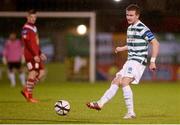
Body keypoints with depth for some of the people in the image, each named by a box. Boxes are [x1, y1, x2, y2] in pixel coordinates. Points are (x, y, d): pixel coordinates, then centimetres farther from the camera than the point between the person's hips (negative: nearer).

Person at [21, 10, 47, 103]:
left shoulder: (34, 28, 19)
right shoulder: (26, 28, -11)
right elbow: (27, 43, -19)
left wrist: (40, 53, 20)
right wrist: (35, 55, -22)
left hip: (36, 55, 9)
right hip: (30, 55, -9)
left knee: (41, 72, 6)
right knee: (33, 73, -9)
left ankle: (26, 90, 12)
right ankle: (29, 96, -1)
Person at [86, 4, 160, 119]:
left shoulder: (143, 29, -13)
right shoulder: (130, 28, 15)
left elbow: (156, 43, -15)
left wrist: (152, 61, -19)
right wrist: (122, 48, 17)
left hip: (138, 61, -9)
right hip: (130, 61, 9)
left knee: (124, 82, -22)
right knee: (116, 81, 6)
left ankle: (131, 112, -21)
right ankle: (100, 103, 8)